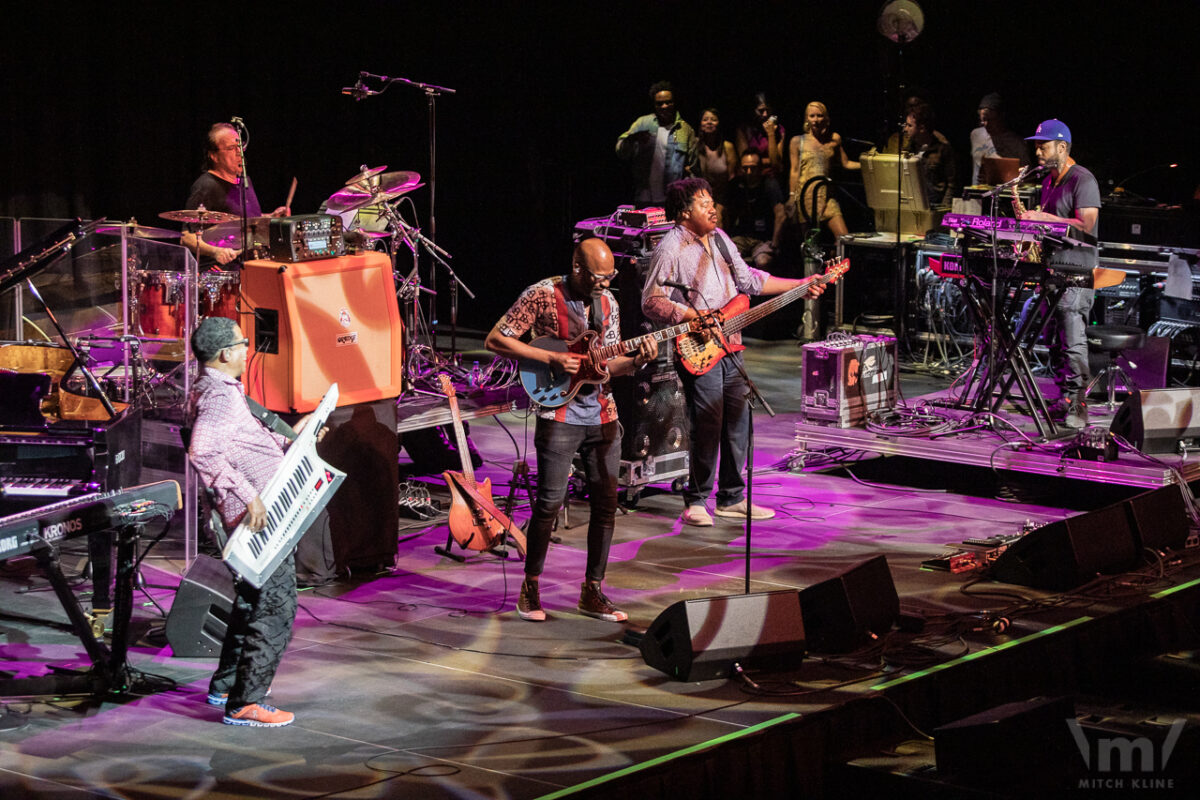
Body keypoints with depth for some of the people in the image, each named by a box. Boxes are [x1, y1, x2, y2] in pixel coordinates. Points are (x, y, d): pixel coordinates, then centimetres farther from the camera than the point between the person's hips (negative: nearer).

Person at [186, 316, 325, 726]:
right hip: (261, 519, -11)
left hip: (259, 512, 11)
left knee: (252, 601, 24)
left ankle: (226, 685, 36)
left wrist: (288, 438, 23)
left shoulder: (217, 390, 15)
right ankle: (245, 704, -3)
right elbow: (203, 452, -33)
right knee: (275, 609, -7)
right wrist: (248, 496, -32)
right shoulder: (220, 396, -19)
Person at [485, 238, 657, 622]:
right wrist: (552, 358, -17)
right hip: (560, 416, -6)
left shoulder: (606, 302, 8)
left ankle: (592, 593, 14)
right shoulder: (542, 295, -9)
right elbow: (495, 340, -10)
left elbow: (607, 363, 11)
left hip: (602, 414, 6)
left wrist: (637, 360, -10)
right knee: (550, 501, -7)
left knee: (606, 501, 5)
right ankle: (530, 589, 8)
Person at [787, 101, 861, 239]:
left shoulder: (834, 139, 10)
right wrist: (792, 197, -1)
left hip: (826, 196, 2)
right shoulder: (797, 141, 5)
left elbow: (846, 163, 14)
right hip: (805, 195, -2)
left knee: (844, 237, -11)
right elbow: (794, 171, 4)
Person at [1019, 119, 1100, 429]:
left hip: (1077, 272, -9)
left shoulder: (1083, 180, -9)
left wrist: (1044, 218, -18)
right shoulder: (1047, 182, 18)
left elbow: (1086, 225, -18)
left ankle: (1078, 406, -12)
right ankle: (1064, 400, 12)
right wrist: (1029, 220, 7)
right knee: (1053, 339, 7)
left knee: (1072, 339, -13)